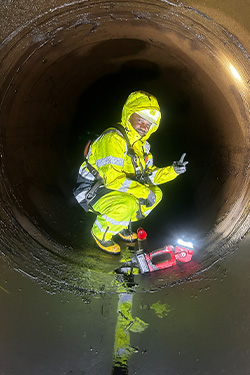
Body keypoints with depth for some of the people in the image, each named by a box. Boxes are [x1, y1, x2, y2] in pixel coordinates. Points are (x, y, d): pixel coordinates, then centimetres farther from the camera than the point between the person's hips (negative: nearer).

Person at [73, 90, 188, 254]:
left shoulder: (141, 145, 7)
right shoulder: (113, 139, -24)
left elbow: (148, 174, 9)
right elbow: (113, 178, -32)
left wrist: (173, 170, -5)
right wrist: (144, 192, -29)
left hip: (112, 189, 9)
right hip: (91, 192, -9)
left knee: (156, 193, 3)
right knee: (127, 204, -34)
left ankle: (121, 225, 18)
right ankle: (101, 233, -4)